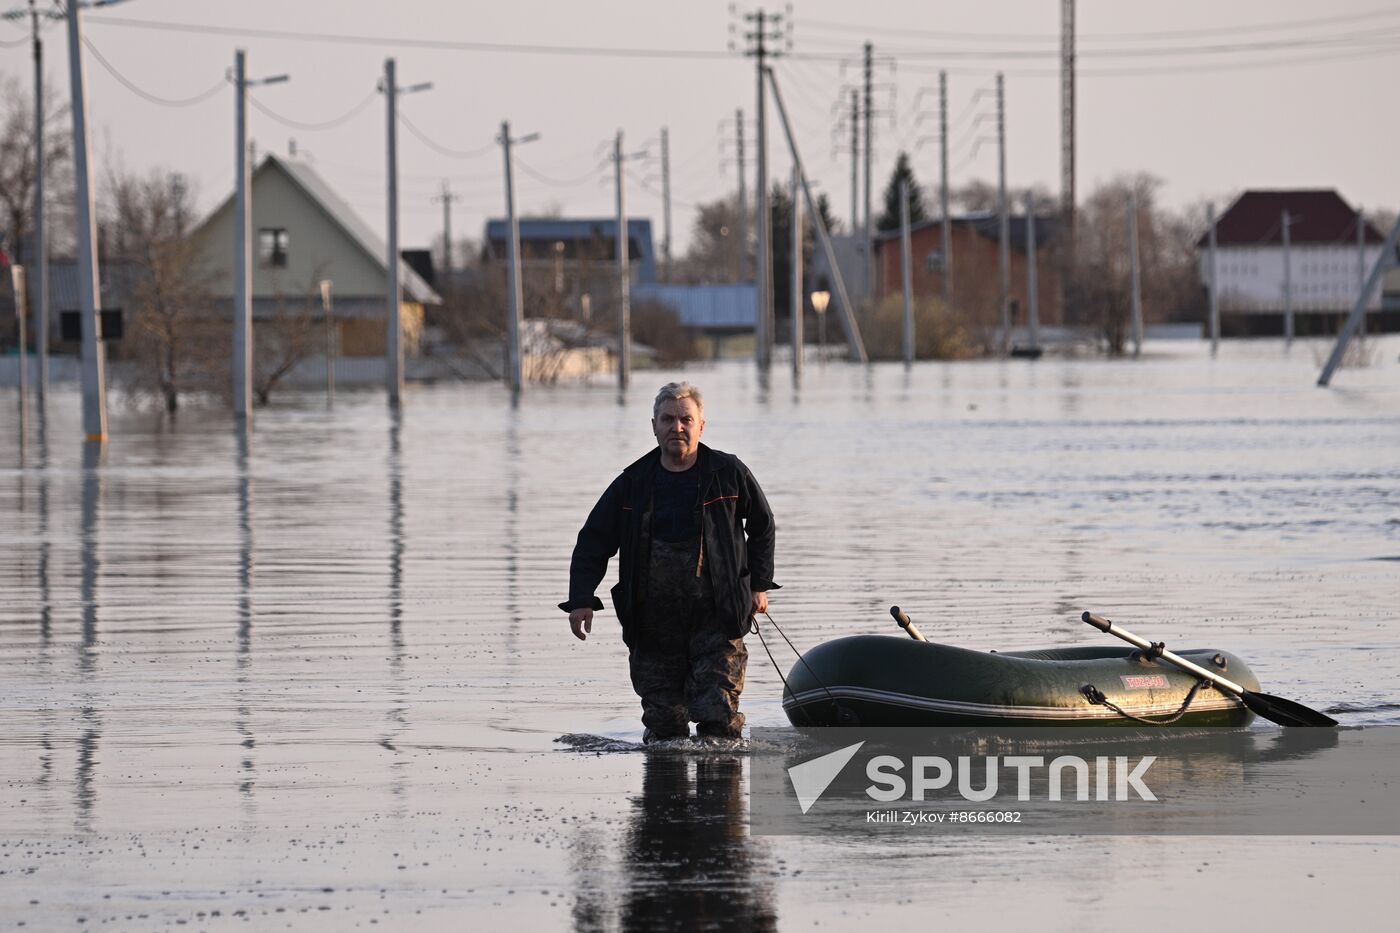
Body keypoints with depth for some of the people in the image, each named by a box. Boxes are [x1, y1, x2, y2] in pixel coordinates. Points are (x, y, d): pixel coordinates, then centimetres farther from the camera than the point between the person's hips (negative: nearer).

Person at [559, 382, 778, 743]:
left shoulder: (728, 473, 1)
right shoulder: (632, 484, 5)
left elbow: (762, 526, 17)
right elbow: (592, 544, 9)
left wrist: (760, 584, 9)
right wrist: (581, 599, -5)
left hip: (715, 617, -2)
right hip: (654, 624, 2)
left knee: (718, 714, -11)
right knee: (663, 722, 2)